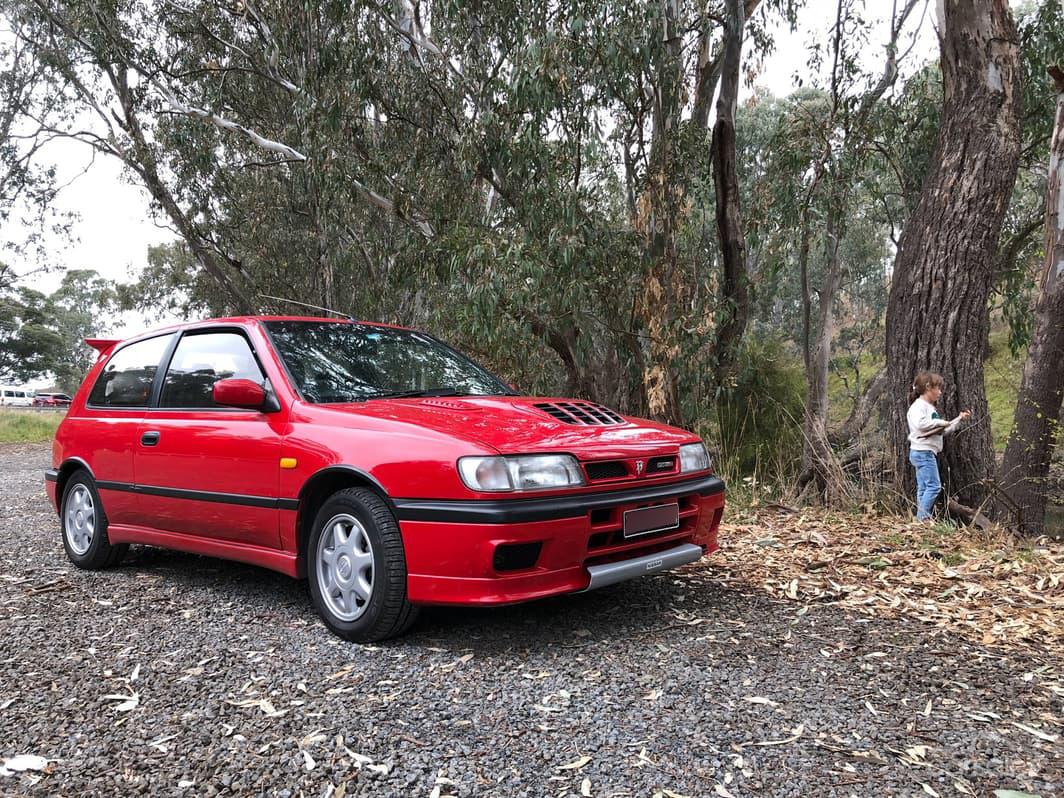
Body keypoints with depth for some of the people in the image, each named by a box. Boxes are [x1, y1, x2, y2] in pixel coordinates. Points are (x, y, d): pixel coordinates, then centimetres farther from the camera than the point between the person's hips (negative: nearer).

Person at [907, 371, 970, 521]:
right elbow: (920, 423, -31)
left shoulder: (931, 408, 22)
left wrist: (959, 419, 22)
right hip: (922, 451, -10)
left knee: (924, 488, 9)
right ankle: (923, 517, -13)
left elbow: (943, 430, 29)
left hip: (928, 453, 10)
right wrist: (940, 422, -19)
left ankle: (921, 519, 11)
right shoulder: (918, 405, -11)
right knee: (933, 486, -13)